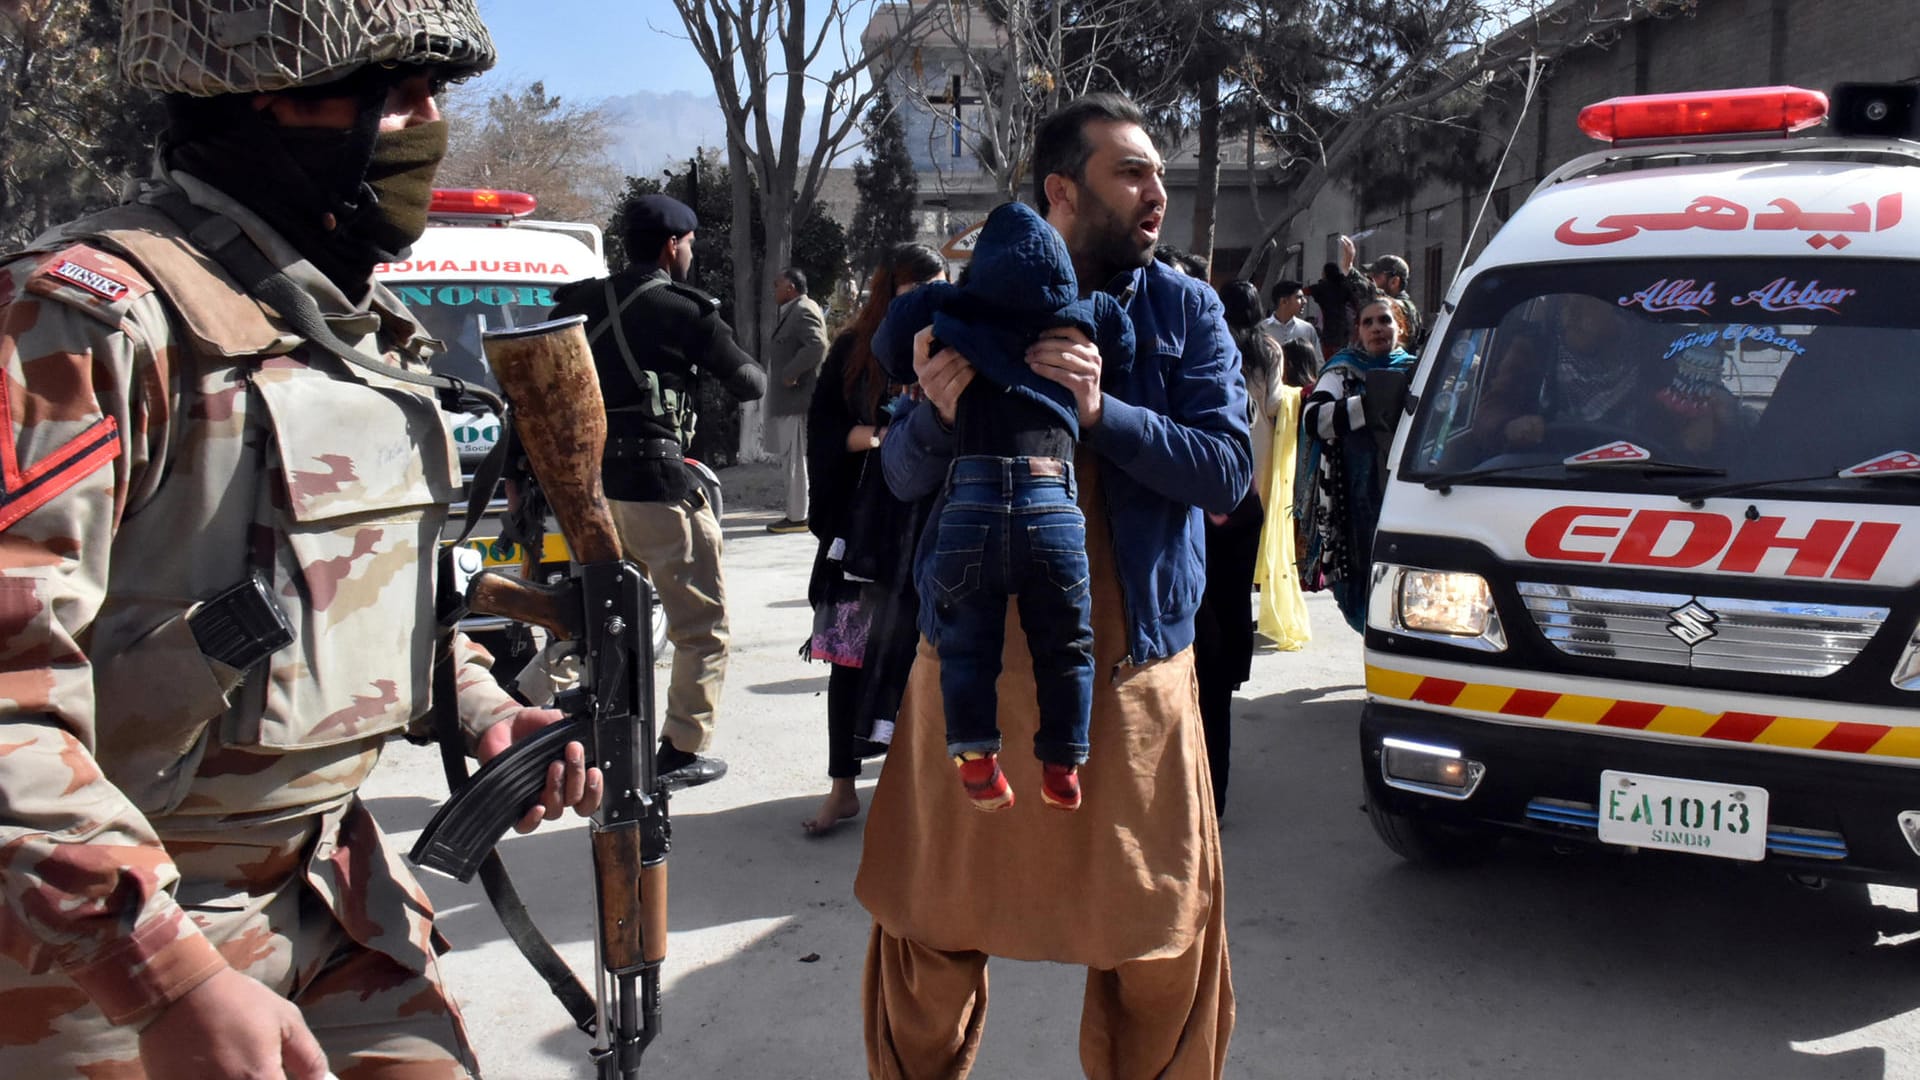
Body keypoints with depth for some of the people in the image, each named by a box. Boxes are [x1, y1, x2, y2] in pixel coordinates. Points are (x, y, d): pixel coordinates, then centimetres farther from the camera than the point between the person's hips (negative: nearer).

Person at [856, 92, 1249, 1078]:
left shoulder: (1184, 310, 2)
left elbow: (1227, 469, -7)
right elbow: (902, 476, 2)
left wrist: (1102, 410, -22)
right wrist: (939, 414, -20)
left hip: (1131, 672, 0)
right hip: (974, 662, 1)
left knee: (1163, 941, 6)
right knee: (933, 925, 12)